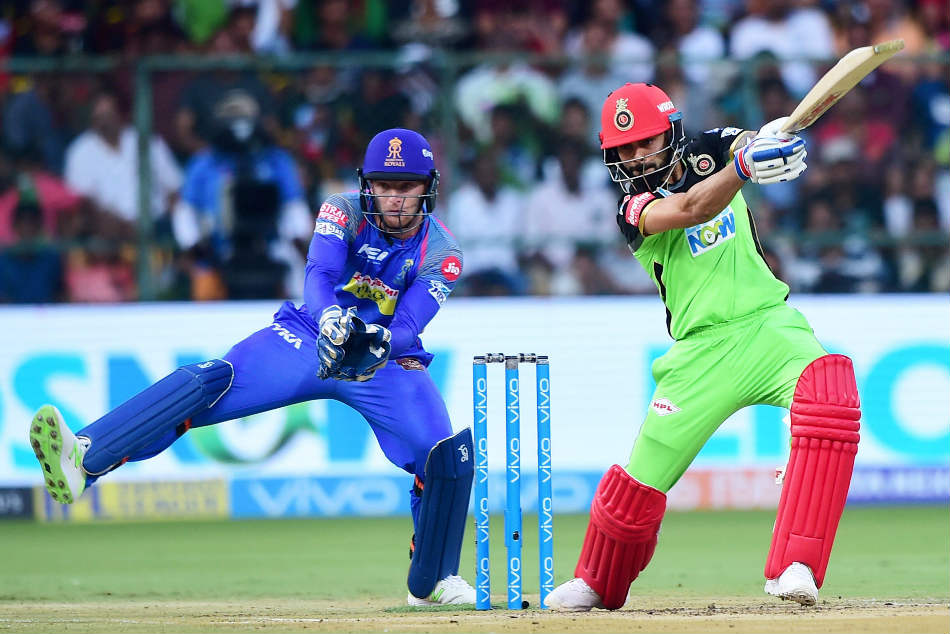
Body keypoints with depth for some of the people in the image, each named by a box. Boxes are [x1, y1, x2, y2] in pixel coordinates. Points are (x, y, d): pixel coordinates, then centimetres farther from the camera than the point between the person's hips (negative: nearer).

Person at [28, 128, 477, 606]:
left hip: (387, 357, 1)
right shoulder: (343, 213, -12)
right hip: (307, 337, -1)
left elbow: (408, 327, -24)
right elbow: (319, 275, -29)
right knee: (211, 381, -26)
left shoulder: (441, 253, -12)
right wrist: (331, 318, -53)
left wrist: (380, 344, -48)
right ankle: (83, 459, -45)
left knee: (449, 455, -18)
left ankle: (433, 582, 6)